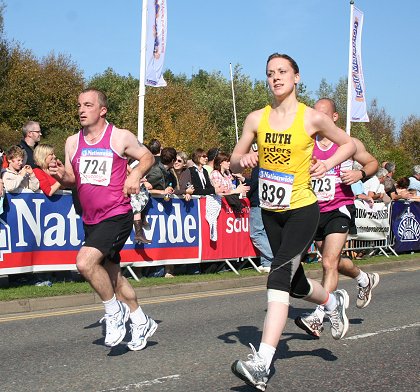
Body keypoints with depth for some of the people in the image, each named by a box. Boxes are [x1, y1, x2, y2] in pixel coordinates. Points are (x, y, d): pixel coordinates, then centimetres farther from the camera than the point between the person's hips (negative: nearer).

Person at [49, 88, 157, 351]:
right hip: (90, 219, 7)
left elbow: (148, 156, 7)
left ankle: (115, 311, -3)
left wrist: (136, 175, -12)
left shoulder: (121, 137, -6)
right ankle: (141, 322, 33)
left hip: (117, 216, -7)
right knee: (112, 275, 15)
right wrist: (61, 176, -9)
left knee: (85, 262, -26)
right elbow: (72, 179, 14)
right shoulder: (73, 142, 7)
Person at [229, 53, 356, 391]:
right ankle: (334, 302, 53)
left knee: (279, 277, -22)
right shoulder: (257, 118, 2)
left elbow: (349, 144, 8)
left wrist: (327, 165, -8)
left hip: (303, 209, -5)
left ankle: (261, 364, -28)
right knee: (295, 284, 18)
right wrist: (243, 161, -14)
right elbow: (235, 161, 9)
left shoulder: (313, 118, -7)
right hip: (271, 211, 5)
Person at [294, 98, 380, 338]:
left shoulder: (349, 143, -1)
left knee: (329, 263, -18)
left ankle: (318, 318, -19)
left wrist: (360, 174, -9)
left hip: (340, 209, -4)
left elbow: (373, 163, 12)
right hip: (315, 210, 4)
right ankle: (365, 279, 50)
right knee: (334, 262, 20)